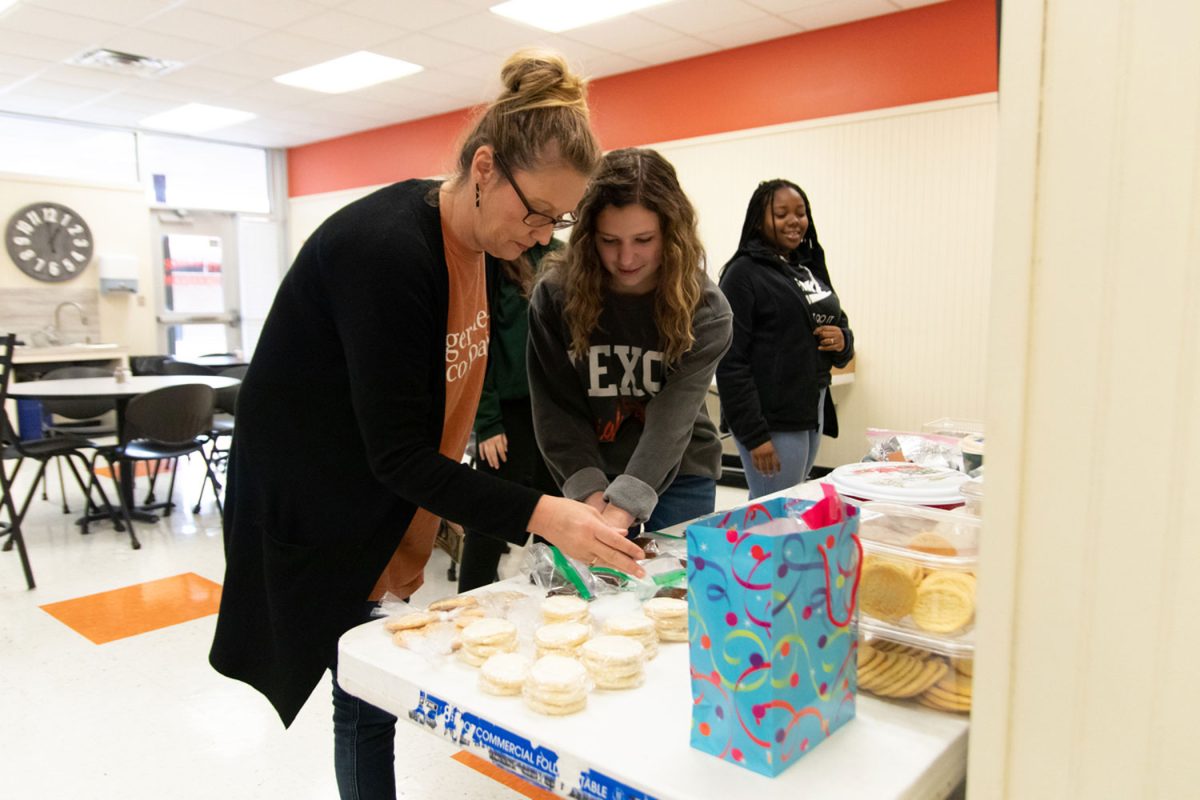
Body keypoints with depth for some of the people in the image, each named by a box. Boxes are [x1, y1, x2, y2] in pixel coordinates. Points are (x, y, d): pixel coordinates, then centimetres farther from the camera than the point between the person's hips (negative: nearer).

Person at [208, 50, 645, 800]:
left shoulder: (472, 237, -2)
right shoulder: (387, 251, -28)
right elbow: (399, 453, -28)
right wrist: (541, 515, -34)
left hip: (392, 505, 8)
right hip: (319, 508, -7)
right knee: (369, 704, 4)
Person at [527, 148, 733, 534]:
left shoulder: (704, 308, -16)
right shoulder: (555, 295, -12)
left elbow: (673, 415, -25)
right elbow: (557, 410, -11)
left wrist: (622, 508, -37)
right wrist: (592, 495, -23)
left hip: (680, 474, -1)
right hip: (588, 477, 1)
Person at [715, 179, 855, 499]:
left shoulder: (811, 268, 15)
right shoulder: (744, 272, -7)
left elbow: (840, 325, 24)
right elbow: (730, 362, -14)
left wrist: (843, 341, -1)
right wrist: (753, 434, -18)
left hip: (814, 413, 8)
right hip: (772, 421, -7)